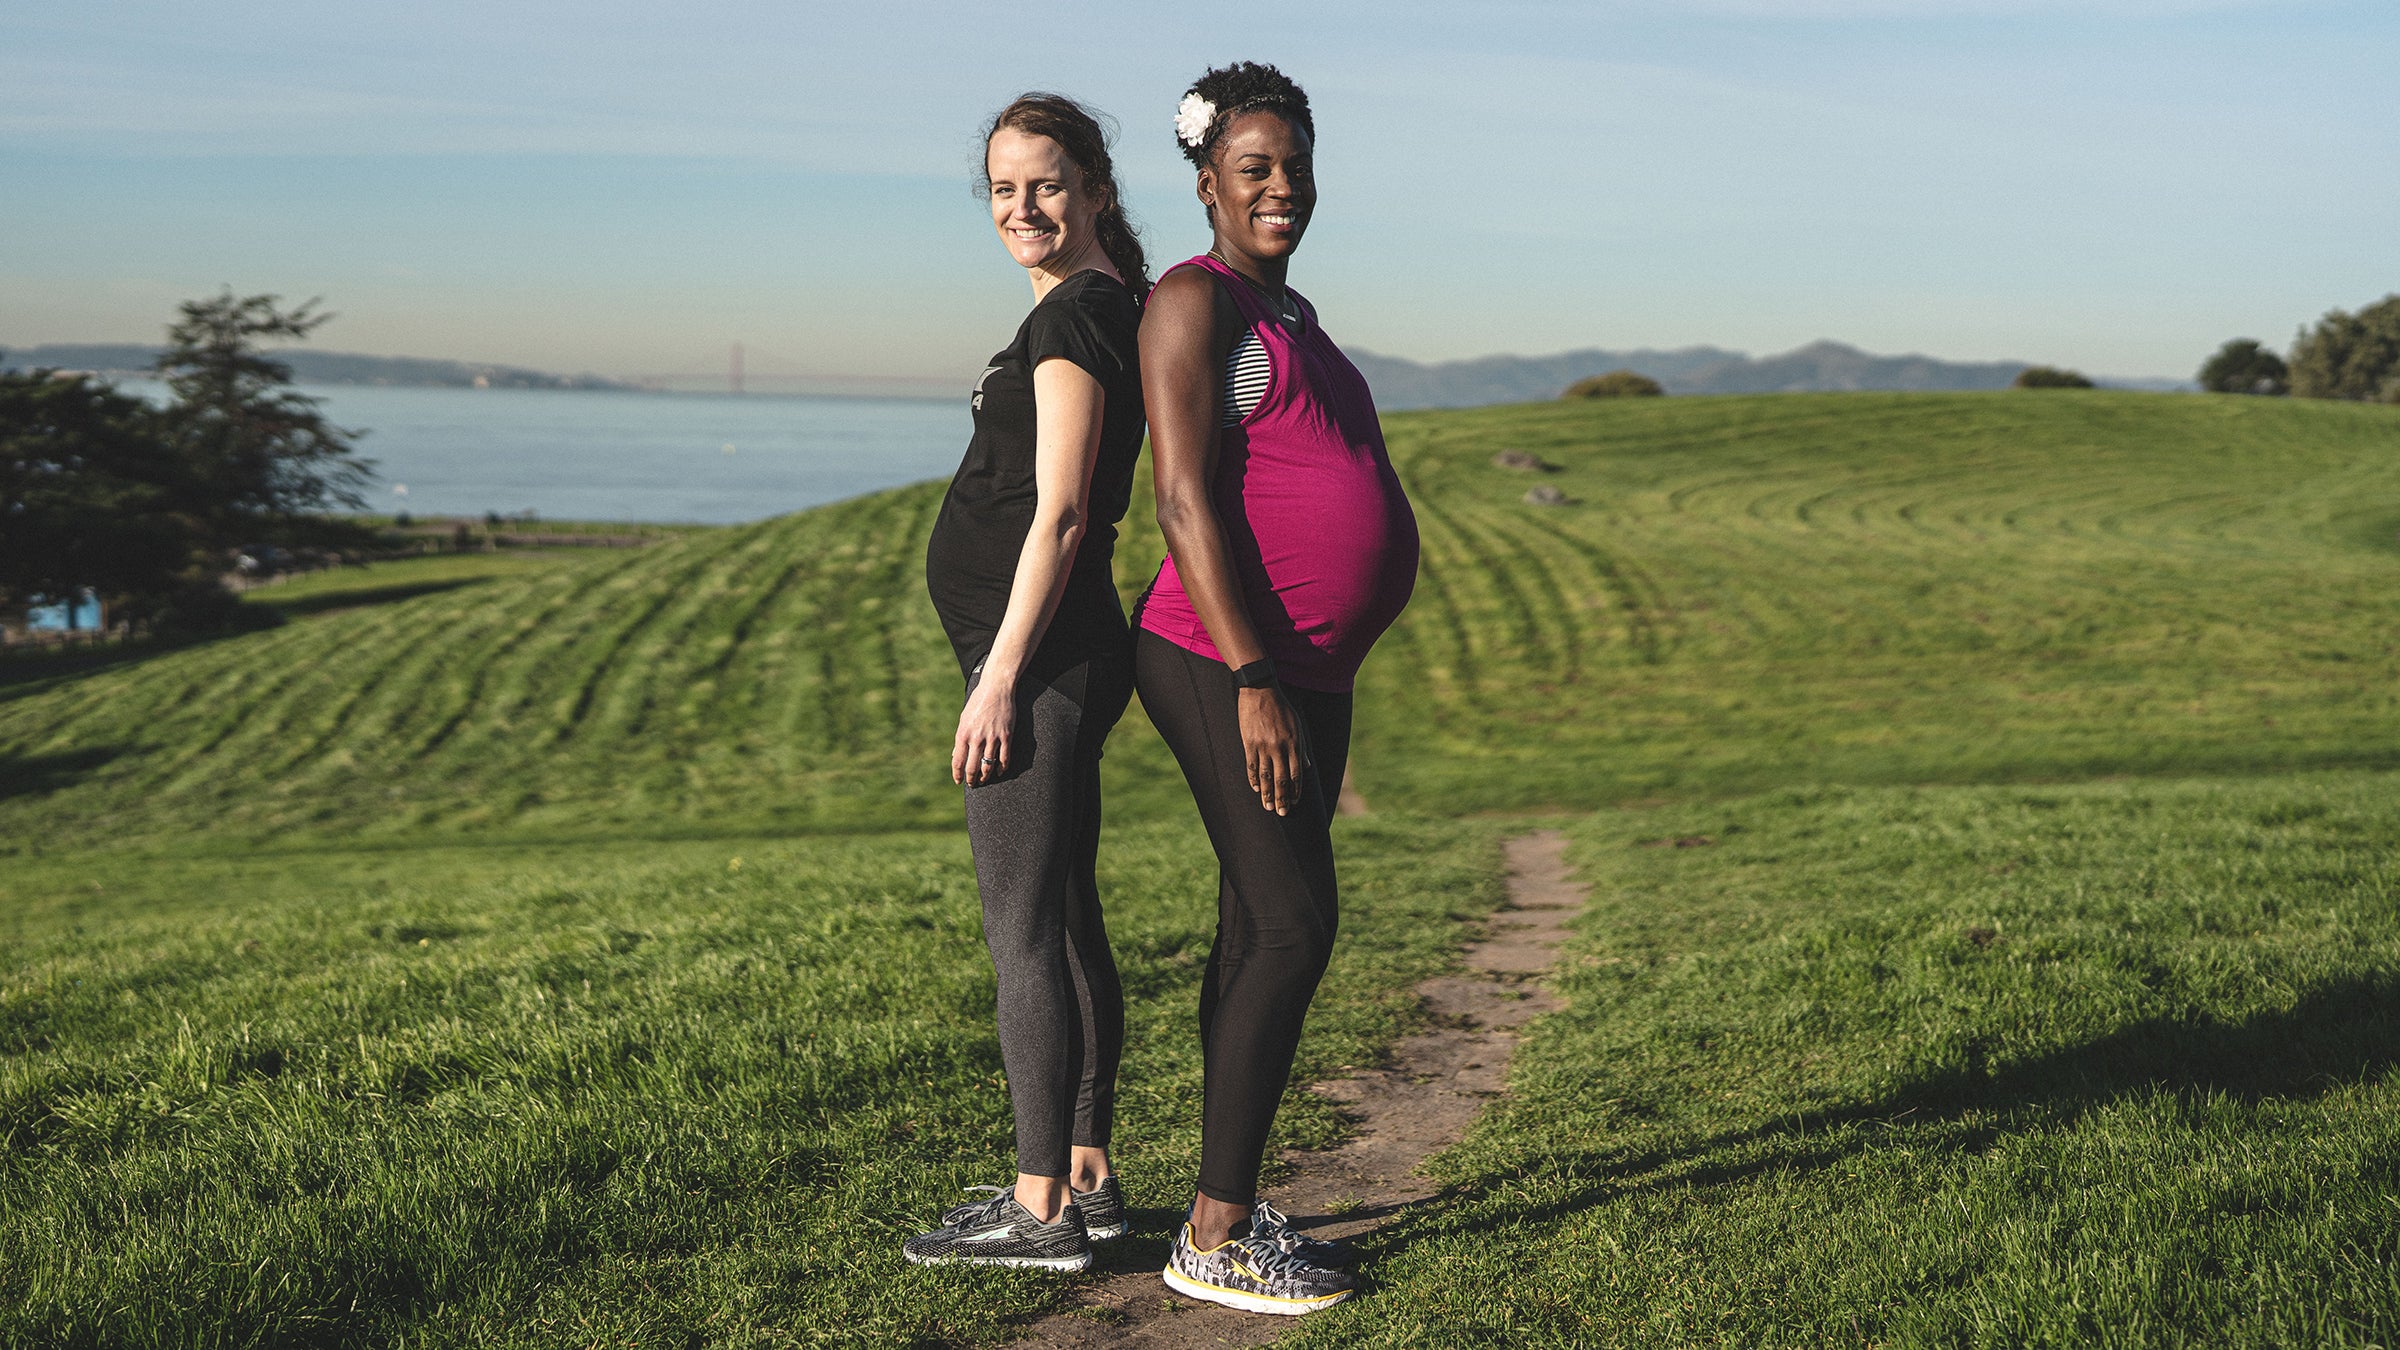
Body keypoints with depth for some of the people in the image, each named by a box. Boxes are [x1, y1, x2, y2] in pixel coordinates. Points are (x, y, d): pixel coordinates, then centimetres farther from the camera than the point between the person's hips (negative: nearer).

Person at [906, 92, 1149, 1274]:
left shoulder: (1076, 313, -13)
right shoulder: (1106, 307, 18)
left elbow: (1059, 514, -19)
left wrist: (999, 676, -19)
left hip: (1039, 654, -11)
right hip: (1065, 656, 11)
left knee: (1022, 927, -7)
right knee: (1065, 921, 13)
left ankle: (1042, 1210, -3)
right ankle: (1086, 1179, 20)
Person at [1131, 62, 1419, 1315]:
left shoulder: (1286, 316, 20)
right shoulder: (1197, 303, -9)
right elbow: (1185, 500, -17)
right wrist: (1253, 681, -23)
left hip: (1305, 670, 9)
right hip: (1226, 664, -9)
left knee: (1261, 933, 10)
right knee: (1292, 930, -12)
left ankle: (1233, 1212, 17)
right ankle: (1215, 1235, -6)